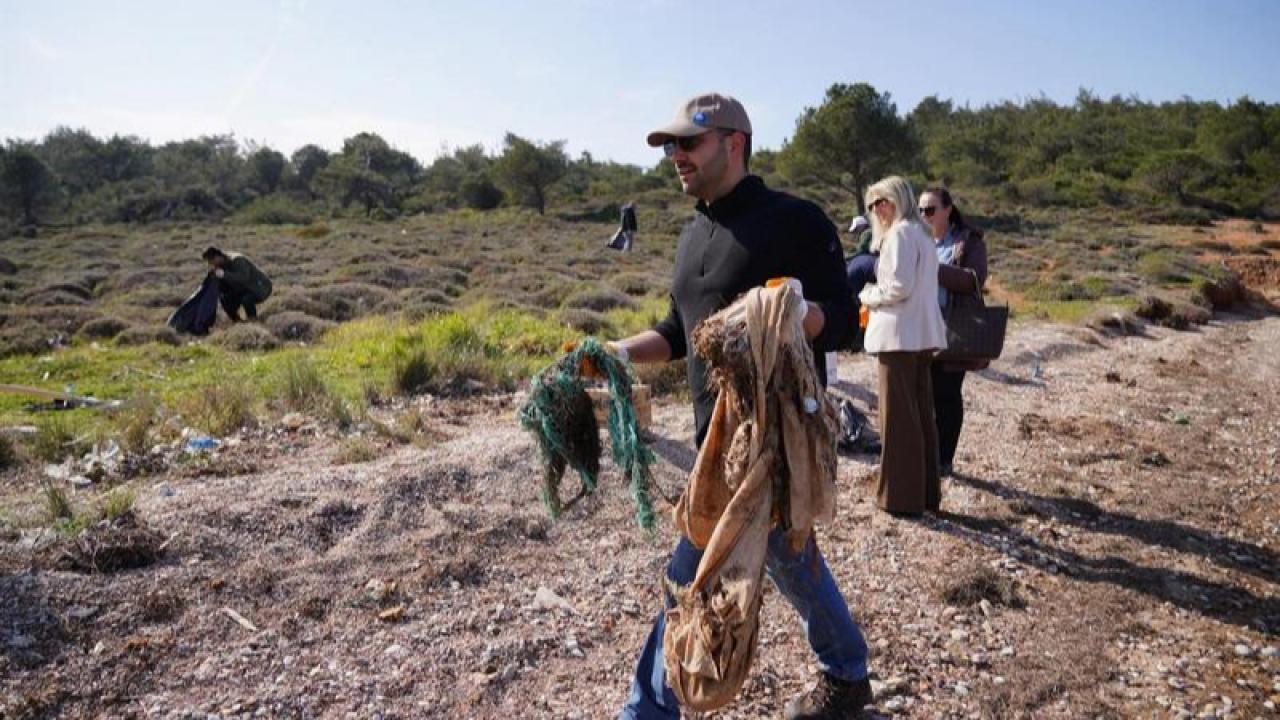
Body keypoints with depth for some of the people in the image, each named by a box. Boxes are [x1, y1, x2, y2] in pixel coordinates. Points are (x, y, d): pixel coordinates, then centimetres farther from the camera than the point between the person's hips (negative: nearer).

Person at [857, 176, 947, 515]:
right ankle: (926, 492, 22)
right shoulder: (921, 233, 19)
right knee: (921, 414, 13)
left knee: (898, 417, -3)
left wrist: (869, 296, -2)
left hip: (898, 336, -10)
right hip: (922, 335, 10)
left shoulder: (900, 234, -10)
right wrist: (876, 294, 13)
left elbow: (899, 287, -18)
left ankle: (901, 496, 3)